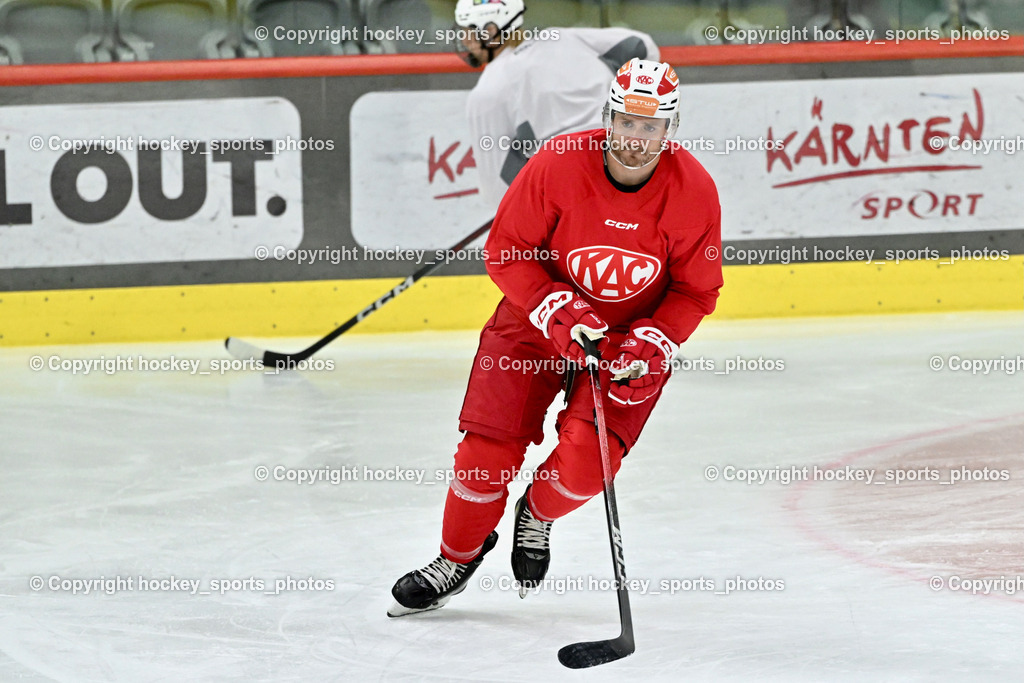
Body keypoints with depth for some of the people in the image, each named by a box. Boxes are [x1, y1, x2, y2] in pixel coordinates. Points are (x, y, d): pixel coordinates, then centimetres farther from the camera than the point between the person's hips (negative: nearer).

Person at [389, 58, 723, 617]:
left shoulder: (693, 191, -18)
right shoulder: (558, 164, -22)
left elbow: (696, 292, -6)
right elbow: (505, 252, -13)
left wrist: (651, 345, -21)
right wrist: (559, 311, -24)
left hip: (634, 334, 0)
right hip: (539, 315, 0)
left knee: (585, 461, -17)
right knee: (489, 449, -8)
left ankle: (538, 517, 18)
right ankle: (458, 555, 19)